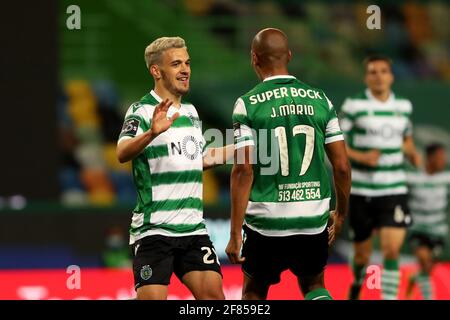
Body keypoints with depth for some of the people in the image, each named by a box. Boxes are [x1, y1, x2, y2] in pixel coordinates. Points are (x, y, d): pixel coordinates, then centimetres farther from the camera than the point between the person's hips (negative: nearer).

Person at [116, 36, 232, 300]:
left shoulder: (190, 111, 14)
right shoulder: (142, 110, -9)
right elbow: (122, 153, -27)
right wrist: (151, 133, -46)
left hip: (193, 227, 7)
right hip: (154, 228, -7)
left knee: (213, 294, -2)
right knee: (152, 298, -12)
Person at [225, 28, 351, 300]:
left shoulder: (248, 104, -7)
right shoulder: (320, 100, 2)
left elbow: (244, 170, -13)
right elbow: (342, 166, 2)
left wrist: (236, 233, -9)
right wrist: (341, 214, 17)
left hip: (266, 219, -2)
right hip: (314, 219, 2)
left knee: (254, 292, 19)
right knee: (313, 287, 22)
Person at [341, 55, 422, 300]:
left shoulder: (403, 106, 8)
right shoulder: (353, 105, -5)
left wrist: (413, 154, 2)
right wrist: (361, 157, -20)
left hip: (394, 188, 2)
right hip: (361, 190, -2)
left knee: (392, 250, -14)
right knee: (362, 253, 9)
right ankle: (357, 283, 41)